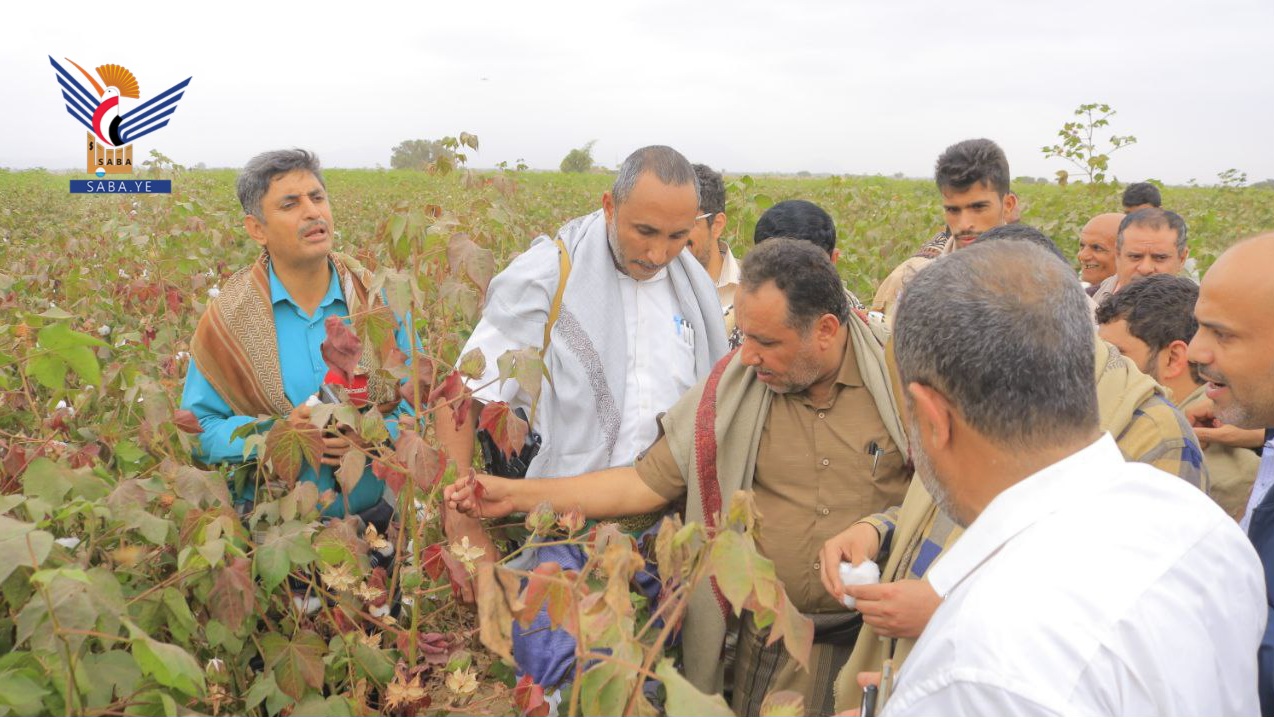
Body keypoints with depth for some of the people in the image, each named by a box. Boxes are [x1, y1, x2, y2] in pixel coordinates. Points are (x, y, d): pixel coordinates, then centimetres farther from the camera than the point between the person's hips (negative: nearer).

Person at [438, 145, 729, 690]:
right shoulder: (546, 275, -12)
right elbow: (461, 395, -9)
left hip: (664, 524, 5)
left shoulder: (693, 286, 4)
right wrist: (462, 518, -16)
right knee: (556, 672, -9)